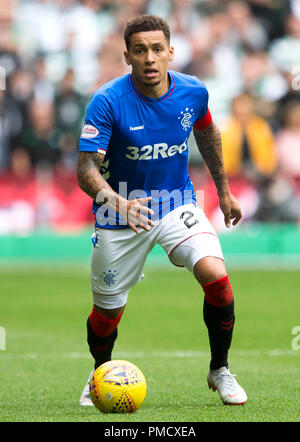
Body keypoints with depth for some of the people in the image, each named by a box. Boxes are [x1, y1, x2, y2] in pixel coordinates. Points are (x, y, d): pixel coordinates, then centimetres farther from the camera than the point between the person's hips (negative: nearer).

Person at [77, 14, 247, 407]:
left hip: (177, 204, 2)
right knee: (107, 312, 7)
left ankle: (219, 370, 0)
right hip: (121, 213, -2)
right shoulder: (108, 101, -22)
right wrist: (118, 203, -44)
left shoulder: (193, 92, -10)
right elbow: (87, 169, -25)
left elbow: (207, 133, 14)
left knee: (215, 275, -22)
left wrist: (223, 190, 20)